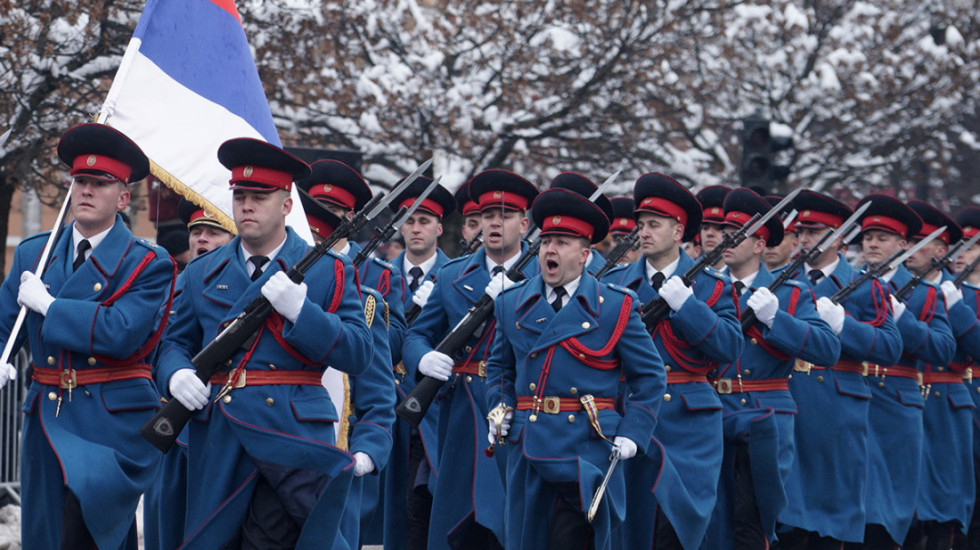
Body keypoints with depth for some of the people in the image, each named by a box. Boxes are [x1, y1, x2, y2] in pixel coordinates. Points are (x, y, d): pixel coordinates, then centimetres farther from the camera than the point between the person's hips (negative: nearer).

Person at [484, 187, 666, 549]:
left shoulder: (614, 306, 1)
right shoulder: (512, 303, 11)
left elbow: (650, 376, 4)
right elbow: (500, 367, 24)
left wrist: (631, 434, -6)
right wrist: (499, 410, 6)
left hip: (587, 449, -4)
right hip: (527, 448, 4)